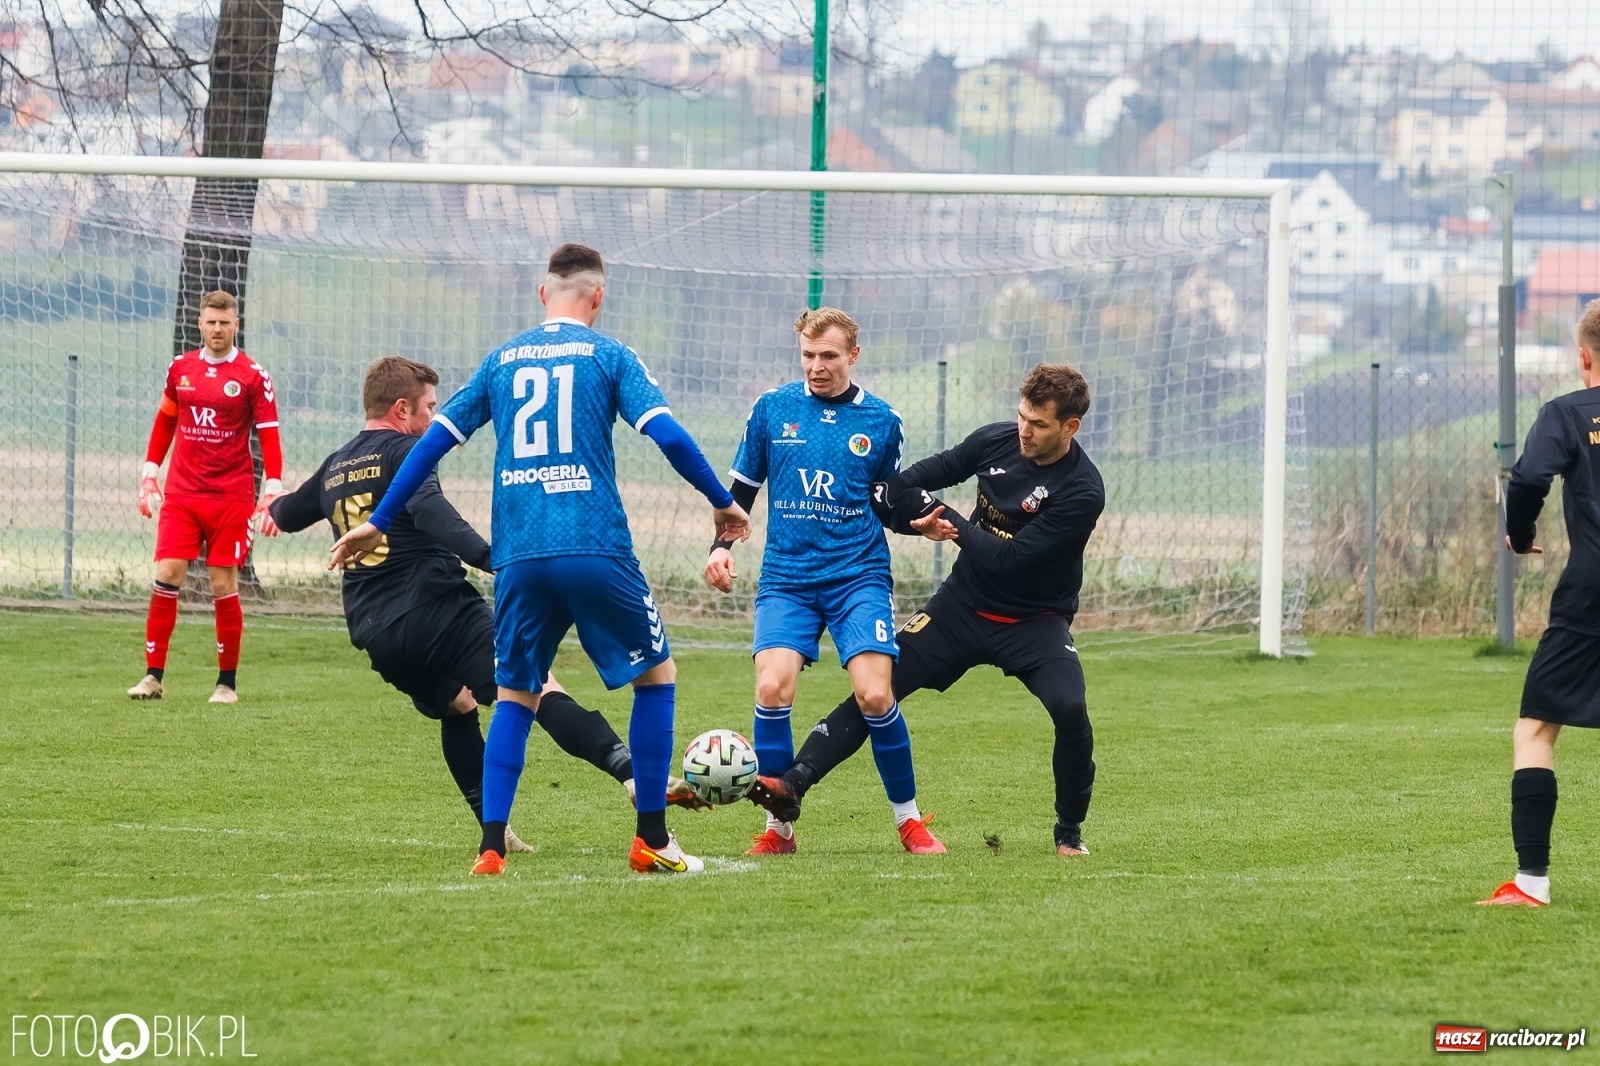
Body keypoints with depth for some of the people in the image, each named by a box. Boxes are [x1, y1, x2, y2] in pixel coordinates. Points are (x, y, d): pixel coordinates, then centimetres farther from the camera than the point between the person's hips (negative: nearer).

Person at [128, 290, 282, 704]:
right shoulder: (180, 368, 8)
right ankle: (153, 676, -2)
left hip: (231, 497, -3)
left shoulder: (253, 376, -3)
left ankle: (227, 682, 9)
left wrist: (272, 491, -12)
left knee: (223, 586, -1)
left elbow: (269, 436, -4)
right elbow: (164, 423, 19)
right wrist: (149, 475, 15)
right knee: (166, 577, -7)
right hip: (181, 495, 3)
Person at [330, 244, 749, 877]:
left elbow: (435, 439, 15)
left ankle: (491, 849, 3)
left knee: (514, 696, 16)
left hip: (518, 557, 3)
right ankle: (651, 841, 9)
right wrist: (722, 504, 10)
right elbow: (668, 434, -5)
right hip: (597, 551, -3)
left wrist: (378, 523, 22)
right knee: (656, 673, 13)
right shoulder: (608, 356, 5)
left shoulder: (502, 361, 15)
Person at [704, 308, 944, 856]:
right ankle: (778, 827, -2)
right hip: (786, 579, 1)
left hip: (858, 577, -1)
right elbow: (742, 489, 13)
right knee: (773, 689, -19)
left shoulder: (881, 420, 5)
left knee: (874, 694, -16)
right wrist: (721, 546, -2)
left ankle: (909, 820, 5)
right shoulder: (772, 408, 5)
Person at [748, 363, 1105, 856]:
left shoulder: (1082, 492, -23)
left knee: (1070, 709, -26)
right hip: (965, 603, 4)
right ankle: (792, 784, -12)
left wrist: (951, 525, -17)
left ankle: (1069, 832, -4)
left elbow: (1009, 558, -27)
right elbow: (928, 474, 9)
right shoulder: (997, 441, -7)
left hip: (1034, 621, -4)